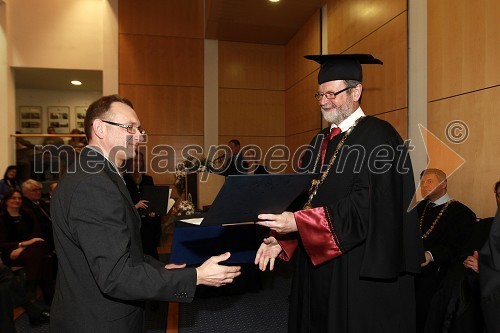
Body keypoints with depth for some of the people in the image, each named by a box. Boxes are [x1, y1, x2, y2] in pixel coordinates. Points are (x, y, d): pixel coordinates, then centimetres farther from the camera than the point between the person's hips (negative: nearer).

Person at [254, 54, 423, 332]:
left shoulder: (379, 137, -12)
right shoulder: (321, 142, 11)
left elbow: (367, 205, -22)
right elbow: (305, 198, 10)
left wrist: (299, 222, -25)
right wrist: (281, 236, -4)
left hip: (362, 269, -7)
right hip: (317, 262, 7)